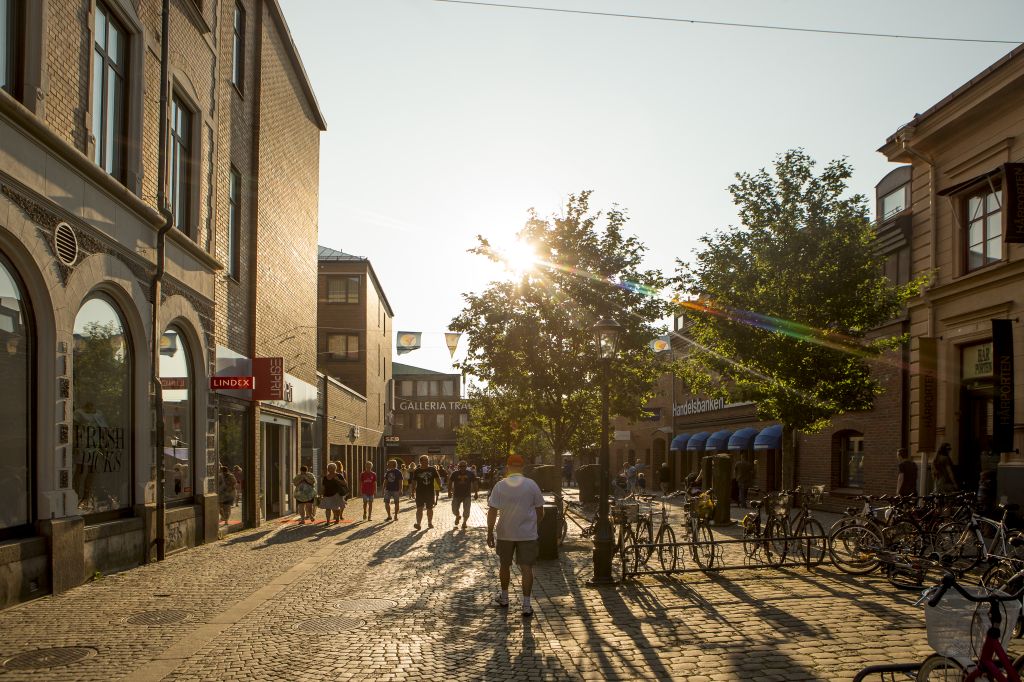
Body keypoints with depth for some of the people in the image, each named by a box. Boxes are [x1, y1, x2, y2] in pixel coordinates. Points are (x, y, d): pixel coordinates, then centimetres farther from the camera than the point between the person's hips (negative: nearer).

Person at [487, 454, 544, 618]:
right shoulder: (531, 485, -6)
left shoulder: (500, 486, -7)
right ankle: (526, 605, -1)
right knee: (526, 567, 2)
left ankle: (504, 598, 33)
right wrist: (536, 525, 19)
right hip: (527, 534, 0)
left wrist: (490, 533, -1)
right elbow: (540, 510, 2)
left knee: (504, 565, 19)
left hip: (505, 533, 1)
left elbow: (492, 511, -8)